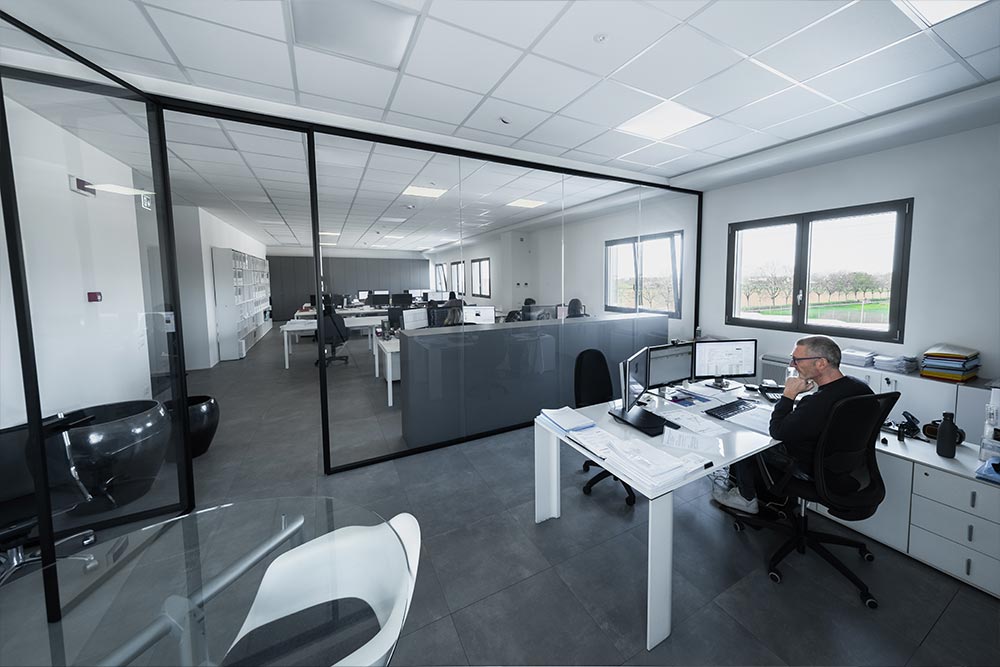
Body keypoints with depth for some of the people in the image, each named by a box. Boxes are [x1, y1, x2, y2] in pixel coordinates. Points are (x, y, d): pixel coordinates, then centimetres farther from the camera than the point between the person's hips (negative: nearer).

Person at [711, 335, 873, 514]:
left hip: (811, 472, -8)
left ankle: (746, 498, 24)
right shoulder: (860, 387, -9)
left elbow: (777, 432, -23)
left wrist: (789, 394, -21)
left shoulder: (818, 403, -37)